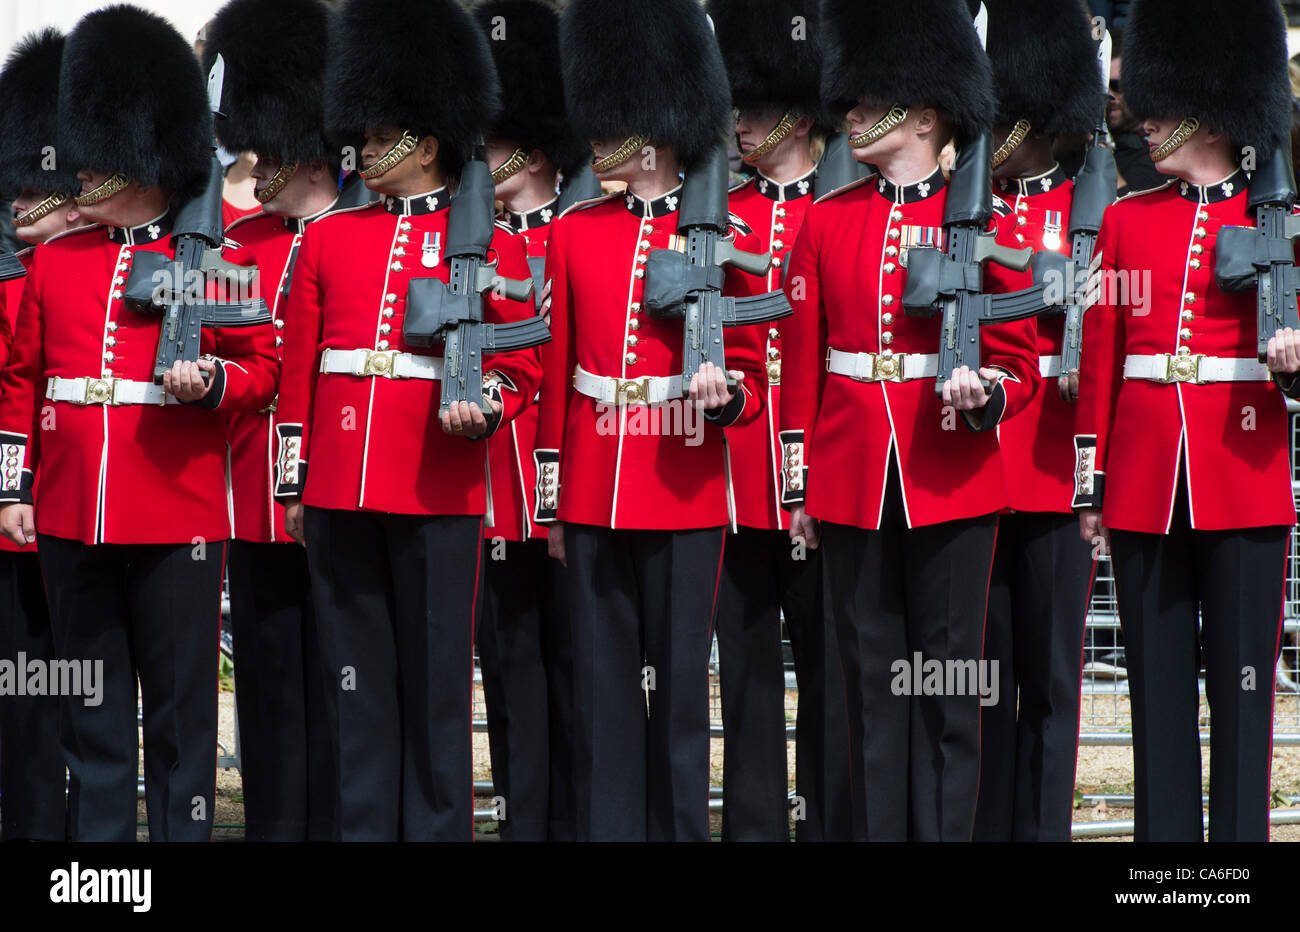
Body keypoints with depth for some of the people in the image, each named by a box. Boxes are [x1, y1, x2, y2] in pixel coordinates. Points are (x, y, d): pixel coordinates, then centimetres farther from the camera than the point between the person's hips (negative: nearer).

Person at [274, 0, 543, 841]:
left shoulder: (488, 243, 3)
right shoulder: (328, 239, 13)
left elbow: (522, 362, 2)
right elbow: (299, 370, 13)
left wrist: (483, 408, -18)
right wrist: (294, 484, 10)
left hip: (438, 488, -3)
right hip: (341, 487, 4)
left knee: (436, 680, 1)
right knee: (358, 680, 7)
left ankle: (440, 827, 8)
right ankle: (364, 826, 13)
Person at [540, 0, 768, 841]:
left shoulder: (718, 236, 0)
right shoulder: (575, 234, 8)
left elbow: (752, 378, 3)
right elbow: (557, 373, 12)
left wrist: (724, 391, -20)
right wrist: (552, 500, 10)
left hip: (685, 495, -3)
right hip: (594, 495, 3)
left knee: (681, 685, 1)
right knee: (603, 686, 6)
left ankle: (682, 827, 9)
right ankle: (609, 827, 12)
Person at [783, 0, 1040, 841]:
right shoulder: (828, 221, 7)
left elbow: (1019, 362, 0)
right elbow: (802, 362, 9)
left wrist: (982, 394, -22)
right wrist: (798, 482, 7)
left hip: (952, 481, -2)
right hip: (852, 481, 3)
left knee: (948, 678, 2)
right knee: (872, 676, 7)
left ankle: (947, 829, 7)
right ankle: (878, 827, 13)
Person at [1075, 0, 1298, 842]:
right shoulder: (1127, 221, 10)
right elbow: (1099, 364, 10)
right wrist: (1092, 486, 6)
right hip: (1146, 480, 3)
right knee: (1158, 680, 6)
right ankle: (1165, 834, 12)